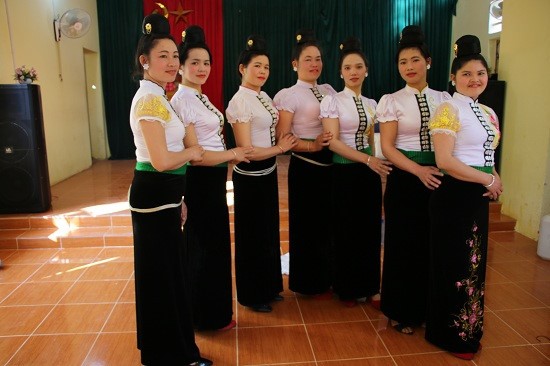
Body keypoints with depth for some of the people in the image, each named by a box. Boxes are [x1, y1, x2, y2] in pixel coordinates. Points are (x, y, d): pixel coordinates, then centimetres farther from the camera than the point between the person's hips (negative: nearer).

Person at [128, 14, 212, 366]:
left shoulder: (156, 97, 14)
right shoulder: (150, 100, -18)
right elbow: (162, 161, -26)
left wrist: (177, 200, 19)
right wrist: (193, 152, -7)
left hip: (162, 196, 10)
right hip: (154, 197, -10)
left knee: (169, 273, 20)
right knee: (161, 276, 4)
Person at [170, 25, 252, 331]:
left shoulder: (200, 98, 11)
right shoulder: (182, 100, -17)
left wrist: (230, 155, 1)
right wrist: (232, 154, -10)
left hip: (213, 180, 9)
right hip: (200, 182, -9)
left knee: (215, 243, 19)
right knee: (205, 246, 5)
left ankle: (213, 311, 37)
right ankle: (208, 316, 25)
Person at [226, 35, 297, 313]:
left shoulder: (263, 96, 7)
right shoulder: (240, 102, -18)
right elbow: (246, 151, -21)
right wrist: (280, 148, -11)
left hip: (268, 172, 9)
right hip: (250, 176, -8)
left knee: (268, 230, 19)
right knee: (252, 235, 7)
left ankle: (268, 287, 38)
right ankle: (251, 295, 27)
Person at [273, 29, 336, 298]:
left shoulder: (328, 90, 11)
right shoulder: (289, 96, -7)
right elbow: (282, 139, -13)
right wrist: (314, 145, -22)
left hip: (331, 163, 6)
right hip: (305, 166, -6)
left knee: (329, 221, 14)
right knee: (308, 223, 5)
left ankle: (327, 277, 33)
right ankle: (309, 283, 23)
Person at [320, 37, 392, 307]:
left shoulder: (371, 104, 10)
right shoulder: (332, 101, -7)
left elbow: (371, 141, 16)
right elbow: (333, 142, -16)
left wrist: (376, 163, 9)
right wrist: (368, 159, -23)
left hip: (369, 172, 5)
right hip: (344, 172, -5)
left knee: (370, 230, 11)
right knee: (346, 231, 5)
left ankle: (368, 285, 29)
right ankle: (347, 288, 24)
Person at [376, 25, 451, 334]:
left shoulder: (443, 98, 7)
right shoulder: (391, 101, -3)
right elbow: (387, 147, -9)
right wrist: (419, 170, -21)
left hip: (438, 177, 3)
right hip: (405, 178, -3)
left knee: (433, 244, 10)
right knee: (403, 244, 5)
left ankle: (427, 307, 31)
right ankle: (402, 311, 24)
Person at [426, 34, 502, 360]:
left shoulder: (489, 113, 13)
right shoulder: (448, 110, -13)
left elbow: (487, 156, 19)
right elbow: (445, 161, -21)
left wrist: (495, 180, -2)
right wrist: (488, 180, -13)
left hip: (478, 196, 8)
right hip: (454, 196, -8)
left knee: (474, 262, 16)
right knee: (454, 263, 3)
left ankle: (469, 332, 35)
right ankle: (450, 334, 23)